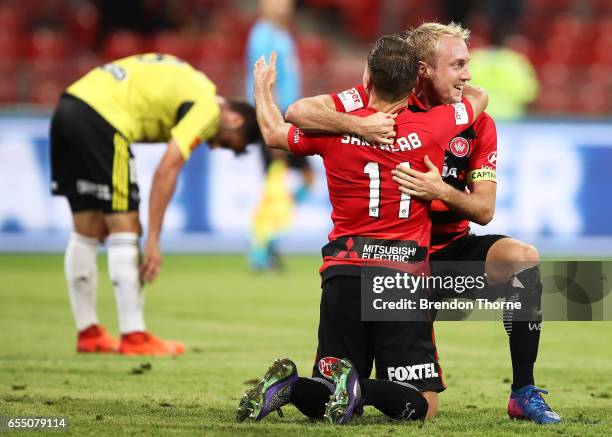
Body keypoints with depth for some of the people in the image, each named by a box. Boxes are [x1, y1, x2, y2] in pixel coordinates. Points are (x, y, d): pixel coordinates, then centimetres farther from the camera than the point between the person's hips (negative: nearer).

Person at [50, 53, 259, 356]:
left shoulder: (188, 84, 24)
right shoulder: (207, 107, -3)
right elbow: (166, 171, -10)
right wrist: (153, 240, -9)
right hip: (100, 119, -9)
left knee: (87, 232, 14)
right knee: (124, 231, -2)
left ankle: (88, 333, 20)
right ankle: (134, 337, -1)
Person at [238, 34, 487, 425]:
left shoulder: (335, 128, 0)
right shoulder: (434, 126, -2)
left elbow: (273, 134, 22)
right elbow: (480, 96, 21)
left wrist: (262, 87, 41)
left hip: (343, 276, 2)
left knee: (321, 400, 12)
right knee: (421, 405, 0)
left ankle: (288, 385, -20)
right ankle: (358, 389, -28)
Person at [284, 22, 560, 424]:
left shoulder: (478, 123, -2)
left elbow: (484, 210, -7)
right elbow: (298, 112, -18)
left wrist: (443, 191, -28)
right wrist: (357, 125, -34)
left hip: (453, 247, 3)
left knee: (523, 257, -28)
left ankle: (524, 394, -20)